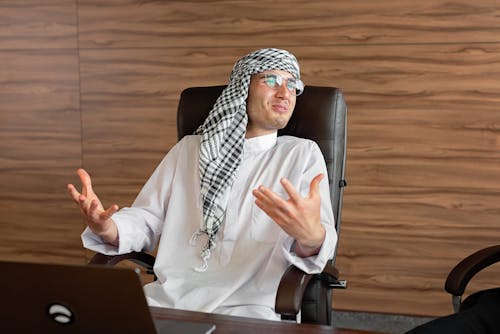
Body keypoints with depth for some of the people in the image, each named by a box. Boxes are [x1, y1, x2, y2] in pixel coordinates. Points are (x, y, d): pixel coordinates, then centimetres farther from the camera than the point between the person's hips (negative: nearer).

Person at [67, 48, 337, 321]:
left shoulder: (303, 154, 5)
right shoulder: (189, 149, 14)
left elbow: (318, 243, -7)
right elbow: (146, 219, 11)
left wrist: (311, 236, -32)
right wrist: (106, 228, -12)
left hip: (247, 306, 0)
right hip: (167, 299, 1)